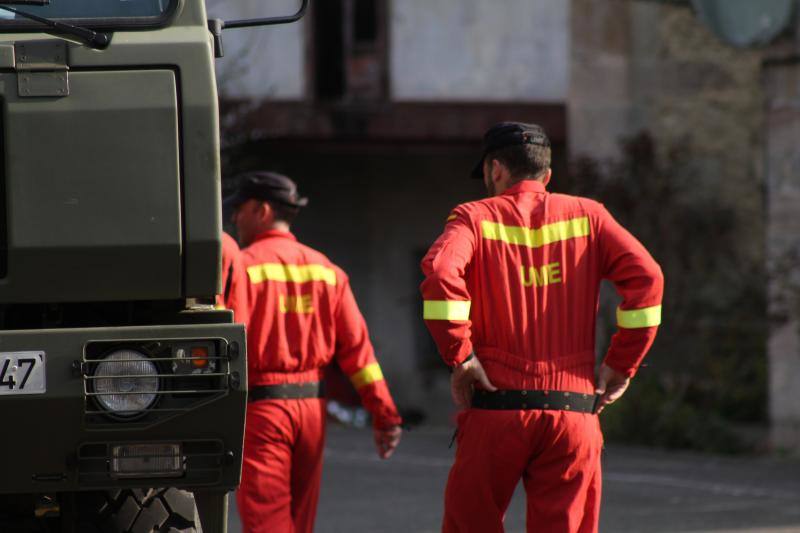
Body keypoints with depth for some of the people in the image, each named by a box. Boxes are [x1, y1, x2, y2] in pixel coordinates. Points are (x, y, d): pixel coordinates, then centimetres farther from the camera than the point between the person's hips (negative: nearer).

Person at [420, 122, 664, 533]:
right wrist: (622, 364, 2)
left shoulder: (476, 217, 4)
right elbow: (646, 277, -3)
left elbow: (440, 272, -17)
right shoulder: (586, 216, 10)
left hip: (494, 411, -1)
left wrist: (458, 355, -11)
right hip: (573, 415, 2)